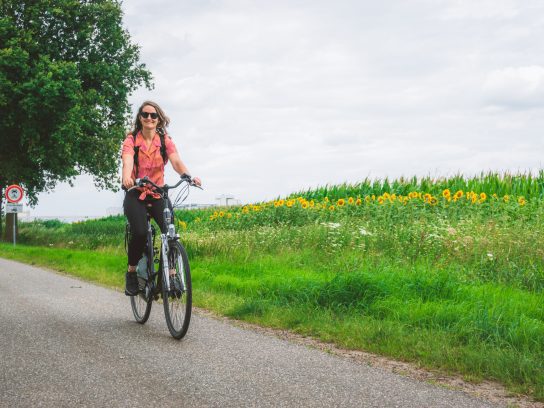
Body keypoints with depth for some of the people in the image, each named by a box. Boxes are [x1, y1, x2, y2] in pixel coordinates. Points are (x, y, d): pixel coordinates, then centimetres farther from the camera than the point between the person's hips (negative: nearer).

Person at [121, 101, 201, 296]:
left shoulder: (165, 140, 0)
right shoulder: (131, 140, -7)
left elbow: (176, 161, -17)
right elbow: (127, 161, -26)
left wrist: (189, 176, -39)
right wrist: (126, 177, -50)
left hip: (157, 194, 2)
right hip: (135, 195, -2)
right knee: (140, 232, -26)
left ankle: (171, 276, -7)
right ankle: (131, 273, -3)